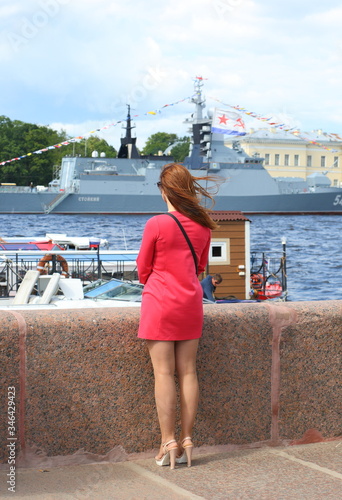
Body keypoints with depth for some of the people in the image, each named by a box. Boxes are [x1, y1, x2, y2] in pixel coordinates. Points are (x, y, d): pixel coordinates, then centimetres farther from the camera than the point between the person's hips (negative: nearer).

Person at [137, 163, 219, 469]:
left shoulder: (156, 225, -13)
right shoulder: (203, 226, 2)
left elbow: (143, 270, -1)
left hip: (160, 304, -5)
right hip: (191, 304, 5)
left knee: (164, 373, -2)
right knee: (188, 372, 7)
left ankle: (168, 444, -1)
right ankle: (186, 441, 10)